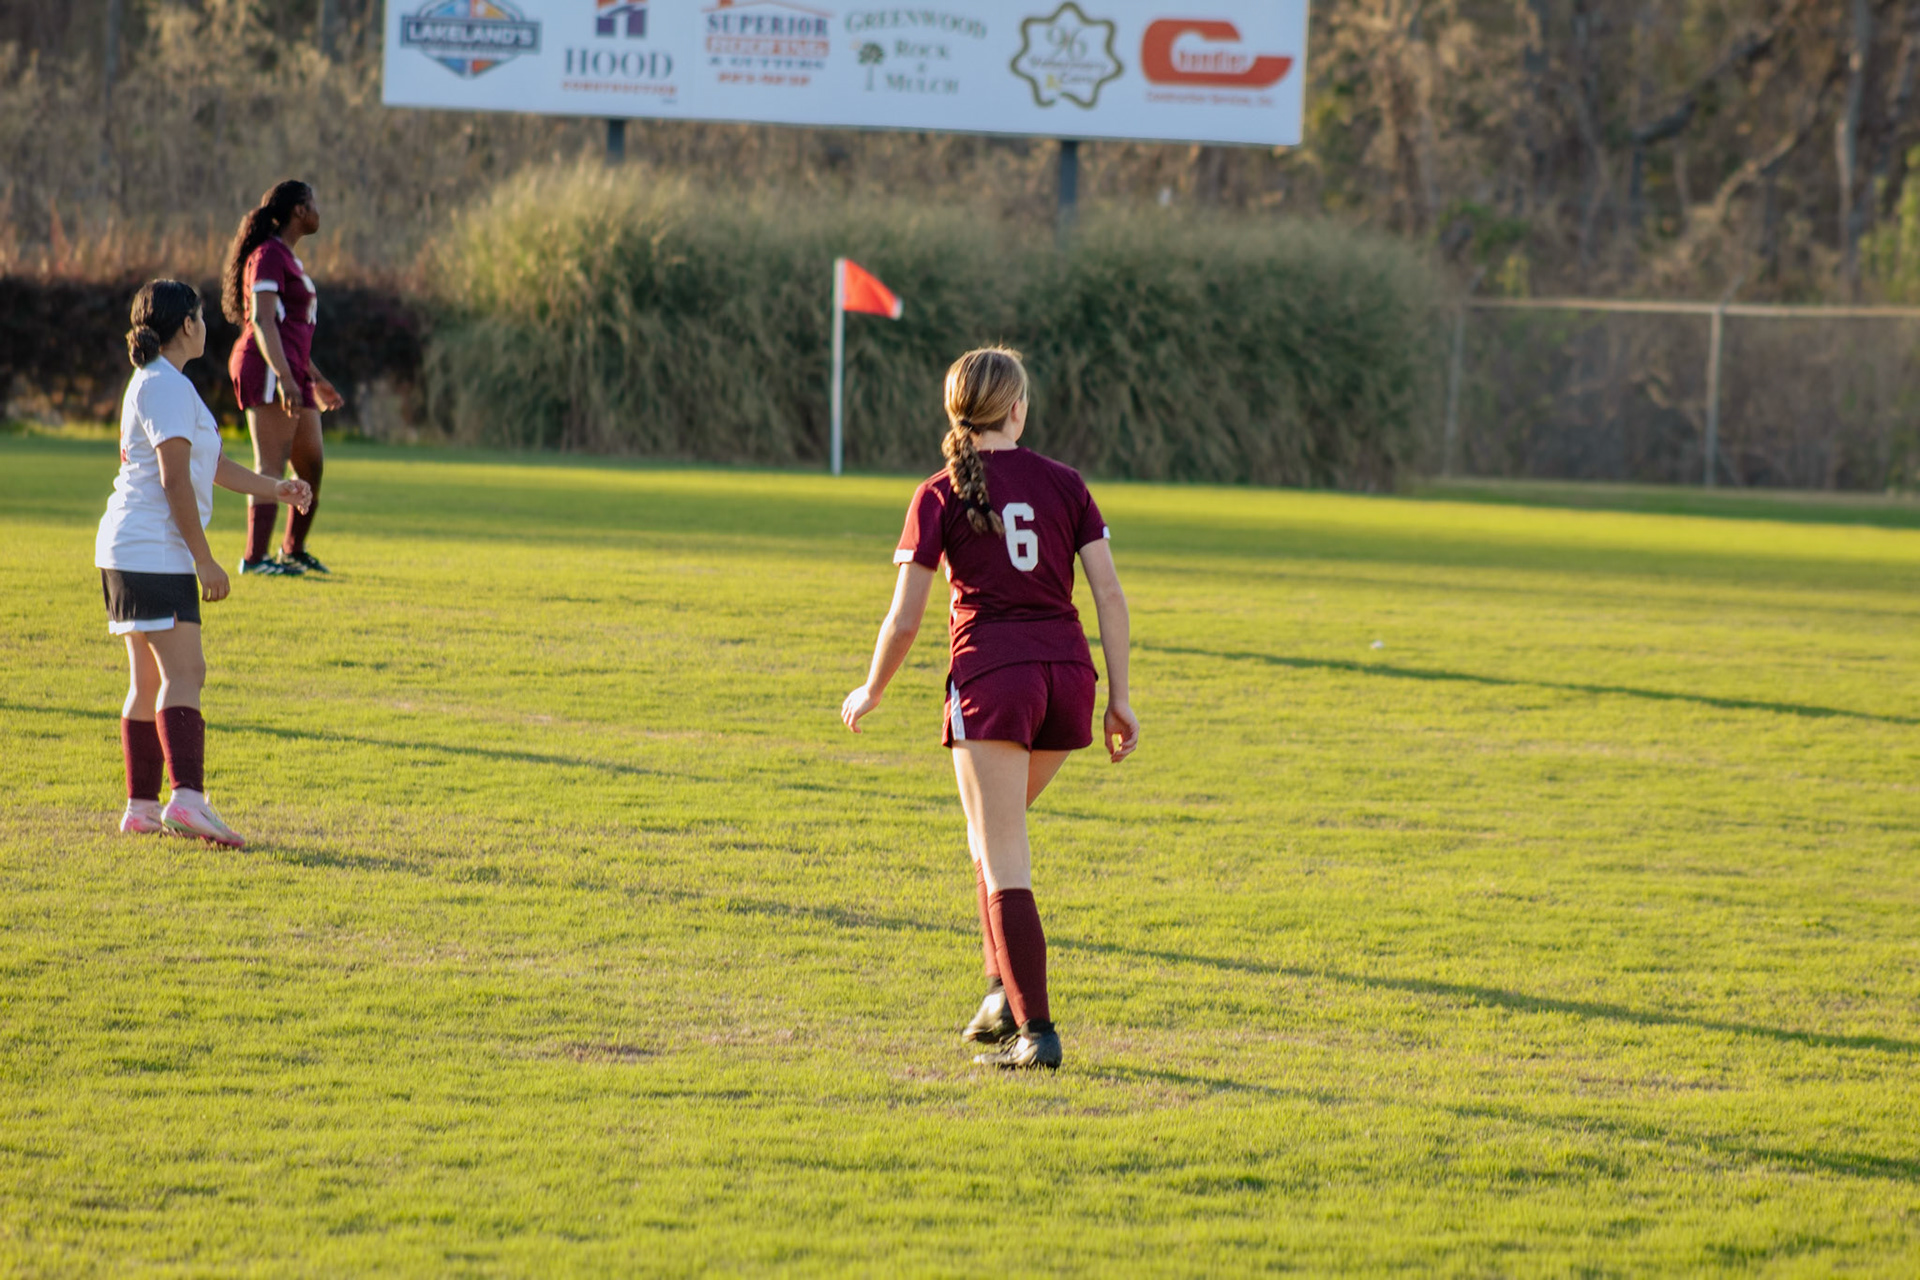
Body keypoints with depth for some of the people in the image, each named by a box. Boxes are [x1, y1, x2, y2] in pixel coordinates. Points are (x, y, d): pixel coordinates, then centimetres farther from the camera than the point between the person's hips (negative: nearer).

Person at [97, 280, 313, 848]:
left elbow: (210, 465, 26)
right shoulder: (168, 387, -13)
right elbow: (175, 479, -18)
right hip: (155, 552, -11)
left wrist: (273, 488, 18)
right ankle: (187, 797, -32)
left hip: (130, 553, 11)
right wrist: (204, 561, -17)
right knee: (183, 674, -19)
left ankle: (142, 806, 15)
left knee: (150, 681, 13)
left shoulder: (154, 384, 20)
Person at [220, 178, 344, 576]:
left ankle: (294, 549, 30)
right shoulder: (269, 255, -8)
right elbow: (262, 321, -18)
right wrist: (284, 377, -27)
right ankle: (254, 558, -17)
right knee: (271, 468, -14)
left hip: (292, 376, 10)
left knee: (312, 466, 15)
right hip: (267, 370, -10)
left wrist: (315, 379, 31)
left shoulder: (287, 258, 23)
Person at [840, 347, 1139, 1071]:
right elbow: (1109, 594, 3)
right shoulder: (1064, 484, 8)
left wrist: (870, 693, 16)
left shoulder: (940, 498, 0)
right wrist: (1119, 698, 8)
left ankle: (1035, 1029, -9)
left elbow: (904, 620, 0)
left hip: (990, 673, -4)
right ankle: (1004, 989, 17)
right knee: (994, 831, 24)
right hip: (1067, 672, 4)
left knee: (1003, 860, -3)